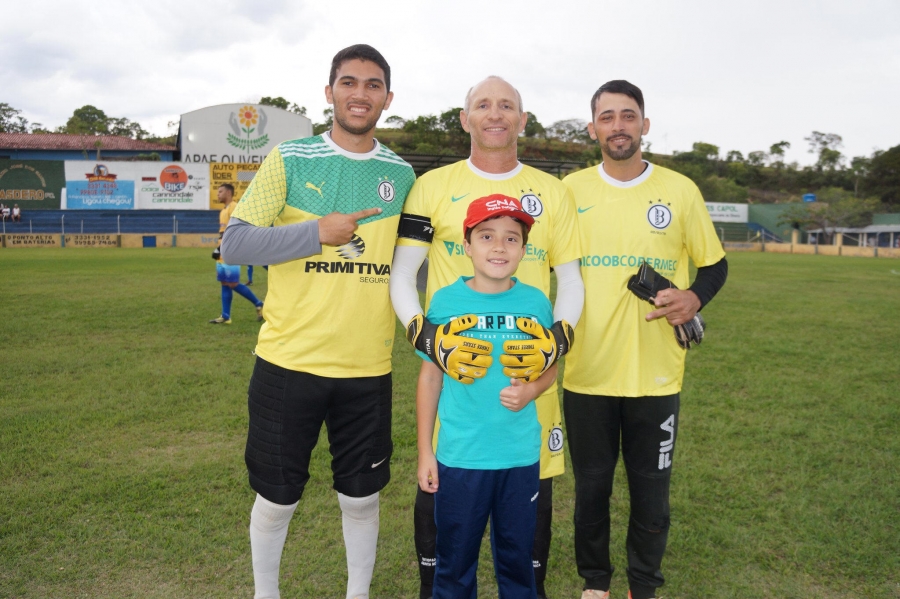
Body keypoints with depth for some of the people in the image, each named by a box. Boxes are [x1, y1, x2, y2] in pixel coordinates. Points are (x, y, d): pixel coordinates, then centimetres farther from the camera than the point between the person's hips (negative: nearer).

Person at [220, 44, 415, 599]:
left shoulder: (402, 174, 6)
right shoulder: (289, 159, -2)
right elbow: (235, 243, -8)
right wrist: (318, 232, -16)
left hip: (369, 367, 2)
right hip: (290, 361, -2)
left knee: (362, 497, 15)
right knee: (277, 496, 13)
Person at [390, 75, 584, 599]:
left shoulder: (553, 192, 9)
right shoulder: (434, 186, 4)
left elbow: (571, 282, 9)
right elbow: (401, 275, 1)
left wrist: (556, 338, -10)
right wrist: (426, 335, -15)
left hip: (529, 369, 2)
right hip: (451, 367, -1)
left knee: (536, 489, 9)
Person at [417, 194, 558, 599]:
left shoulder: (536, 302, -3)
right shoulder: (446, 300, -7)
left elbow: (550, 367, 8)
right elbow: (430, 376, 0)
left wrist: (530, 391, -15)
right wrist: (425, 450, 0)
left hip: (521, 456, 1)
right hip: (459, 456, -1)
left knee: (517, 557, 18)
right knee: (455, 559, 15)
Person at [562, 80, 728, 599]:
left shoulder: (681, 190, 1)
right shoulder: (569, 191, 3)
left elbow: (715, 264, 9)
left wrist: (695, 298, -11)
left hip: (657, 373, 0)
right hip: (587, 372, 1)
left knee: (651, 488, 11)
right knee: (591, 485, 13)